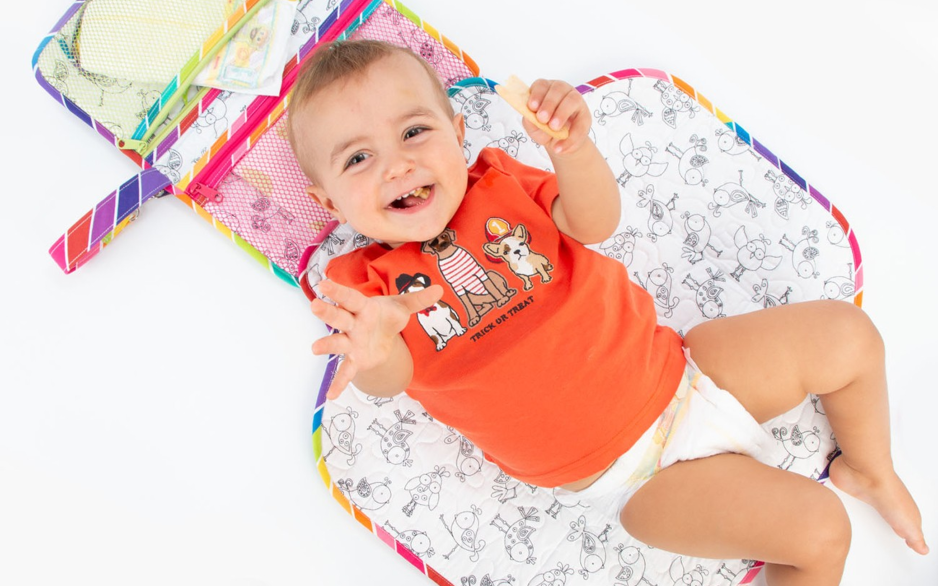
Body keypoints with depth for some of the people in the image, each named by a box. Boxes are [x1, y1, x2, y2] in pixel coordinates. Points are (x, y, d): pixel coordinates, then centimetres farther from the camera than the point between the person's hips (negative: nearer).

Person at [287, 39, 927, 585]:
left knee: (846, 333, 3)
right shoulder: (366, 283, -6)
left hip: (672, 369, 5)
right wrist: (374, 351, -50)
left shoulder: (499, 183, 3)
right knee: (817, 527, -17)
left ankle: (869, 470, 30)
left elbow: (595, 222, -11)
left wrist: (572, 148, -32)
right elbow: (390, 378, -25)